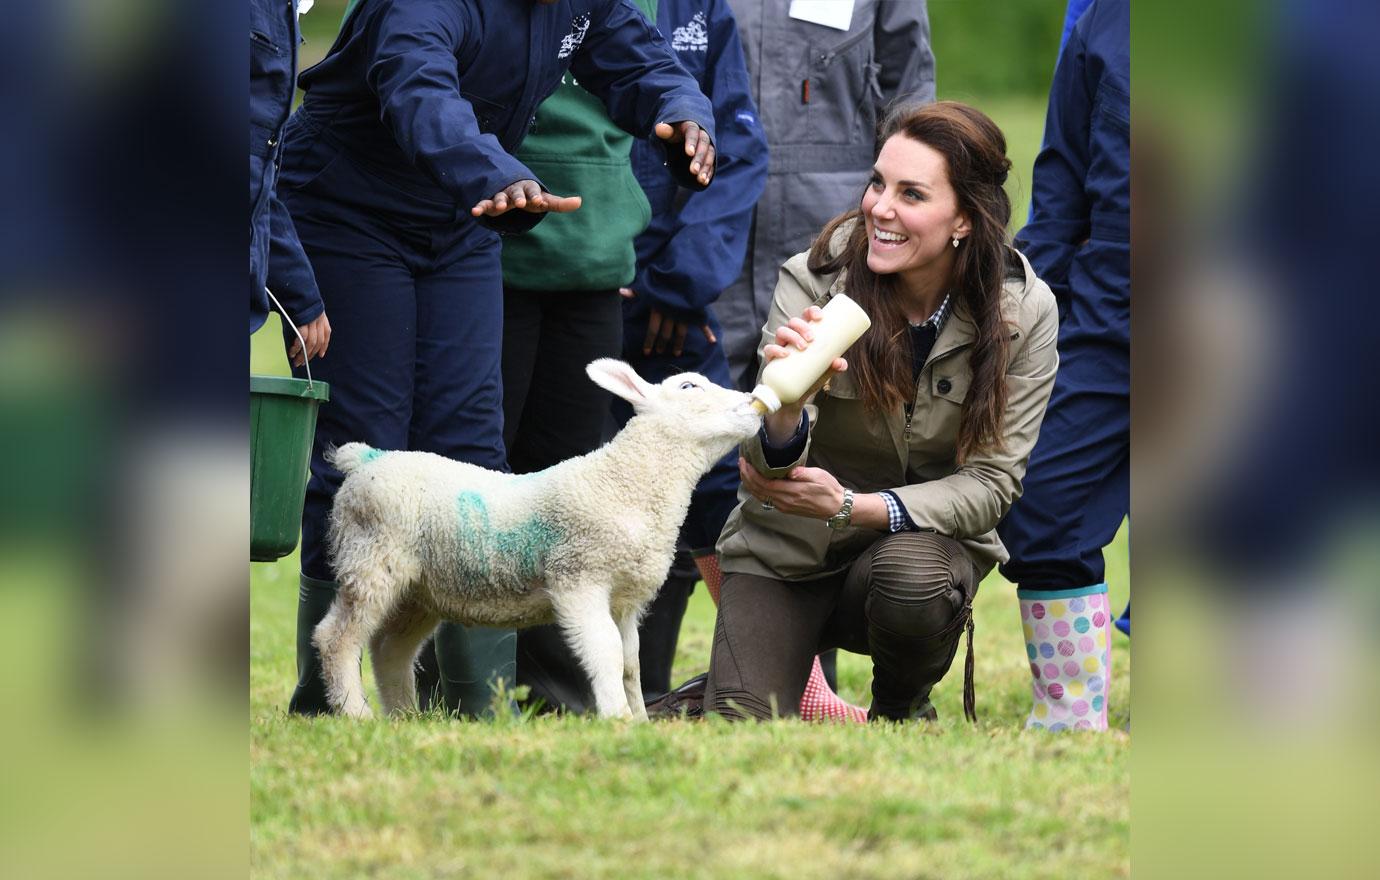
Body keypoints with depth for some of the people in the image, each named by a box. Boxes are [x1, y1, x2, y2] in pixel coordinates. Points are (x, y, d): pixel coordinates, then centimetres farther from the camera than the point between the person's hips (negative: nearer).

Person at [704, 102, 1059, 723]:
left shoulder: (1024, 311, -13)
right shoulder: (814, 281, -16)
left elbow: (992, 484, -12)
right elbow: (769, 471, -20)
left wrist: (850, 507, -26)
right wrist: (784, 409, -45)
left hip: (928, 536, 0)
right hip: (785, 550, 0)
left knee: (911, 575, -36)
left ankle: (902, 707, -2)